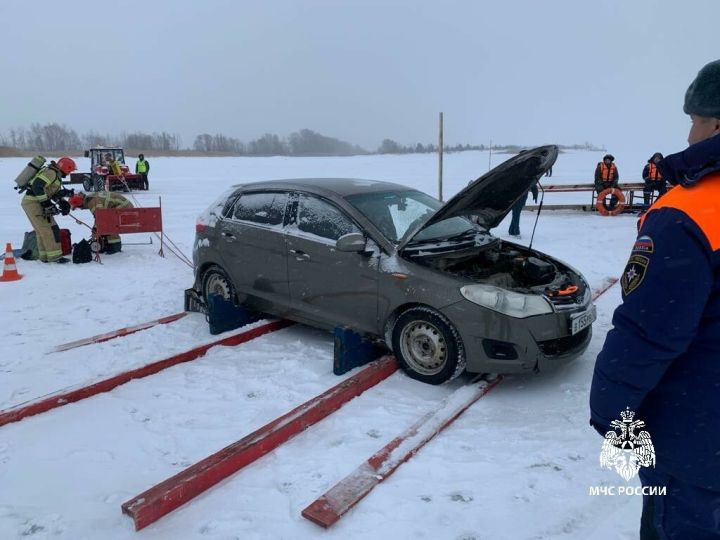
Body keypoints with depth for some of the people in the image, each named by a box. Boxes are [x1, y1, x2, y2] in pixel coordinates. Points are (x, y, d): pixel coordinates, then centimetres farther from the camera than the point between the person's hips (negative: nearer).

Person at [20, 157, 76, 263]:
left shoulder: (56, 175, 17)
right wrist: (46, 203, -23)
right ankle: (54, 256, -9)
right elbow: (37, 186, -24)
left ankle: (44, 256, 21)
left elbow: (54, 192, 19)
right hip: (33, 202, -11)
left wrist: (62, 202, 4)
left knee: (41, 230, 15)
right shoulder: (51, 172, -14)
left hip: (29, 202, 11)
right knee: (51, 229, -10)